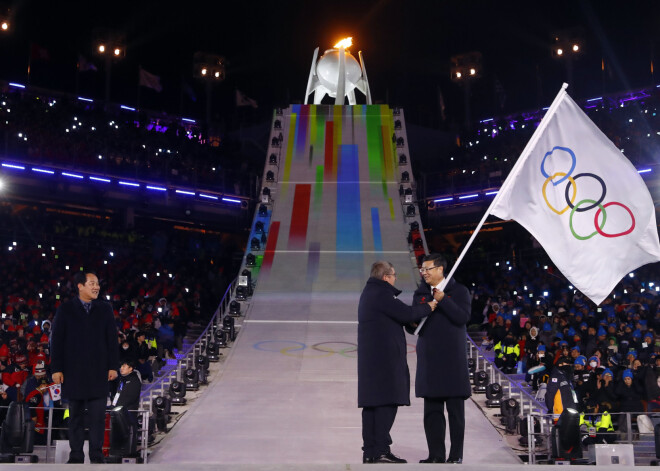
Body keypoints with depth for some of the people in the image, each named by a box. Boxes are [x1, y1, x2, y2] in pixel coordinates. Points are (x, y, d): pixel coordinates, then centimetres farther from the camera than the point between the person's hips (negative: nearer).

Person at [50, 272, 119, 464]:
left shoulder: (105, 309, 7)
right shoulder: (65, 309, 3)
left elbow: (112, 339, 7)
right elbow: (56, 340, 2)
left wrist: (113, 366, 2)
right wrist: (56, 369, -3)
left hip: (98, 372, 1)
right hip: (73, 371, -1)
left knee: (98, 416, -1)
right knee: (75, 416, 7)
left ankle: (96, 456, 7)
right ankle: (76, 456, 15)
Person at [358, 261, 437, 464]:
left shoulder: (369, 292, 20)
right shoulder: (381, 293, -13)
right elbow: (405, 313, -17)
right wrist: (428, 308, -1)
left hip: (370, 358, 10)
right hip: (384, 357, -10)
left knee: (372, 404, 9)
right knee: (387, 402, -9)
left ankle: (369, 452, 12)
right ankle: (380, 451, -10)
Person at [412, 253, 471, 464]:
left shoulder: (458, 291, 1)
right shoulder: (420, 294, 14)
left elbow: (463, 317, -13)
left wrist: (442, 301, -18)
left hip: (452, 358, -4)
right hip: (429, 358, 4)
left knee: (455, 409, -1)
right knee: (432, 409, 6)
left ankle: (456, 454, 5)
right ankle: (436, 454, 12)